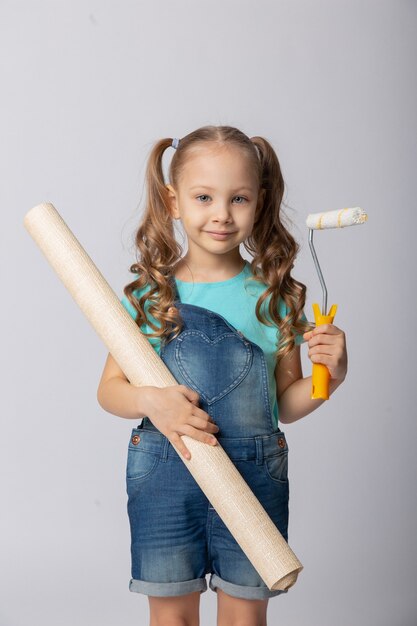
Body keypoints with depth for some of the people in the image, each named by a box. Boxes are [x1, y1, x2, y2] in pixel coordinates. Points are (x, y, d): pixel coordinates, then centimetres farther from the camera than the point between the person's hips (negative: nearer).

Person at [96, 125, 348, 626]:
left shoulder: (275, 296, -1)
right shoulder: (150, 293, -2)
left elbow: (286, 405, 3)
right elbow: (109, 388, 1)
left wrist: (328, 377, -15)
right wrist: (151, 401, -18)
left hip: (255, 474, 0)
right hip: (164, 472, 0)